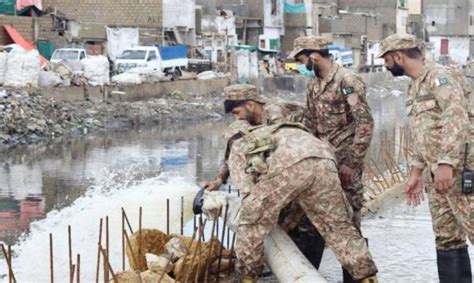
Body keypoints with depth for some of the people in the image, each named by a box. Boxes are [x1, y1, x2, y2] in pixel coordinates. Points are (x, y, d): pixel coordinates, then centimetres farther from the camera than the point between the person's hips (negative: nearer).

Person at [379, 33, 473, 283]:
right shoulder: (413, 89, 19)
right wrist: (416, 173, 21)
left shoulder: (440, 77, -11)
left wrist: (446, 163, -27)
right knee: (446, 238, 9)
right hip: (436, 174, 9)